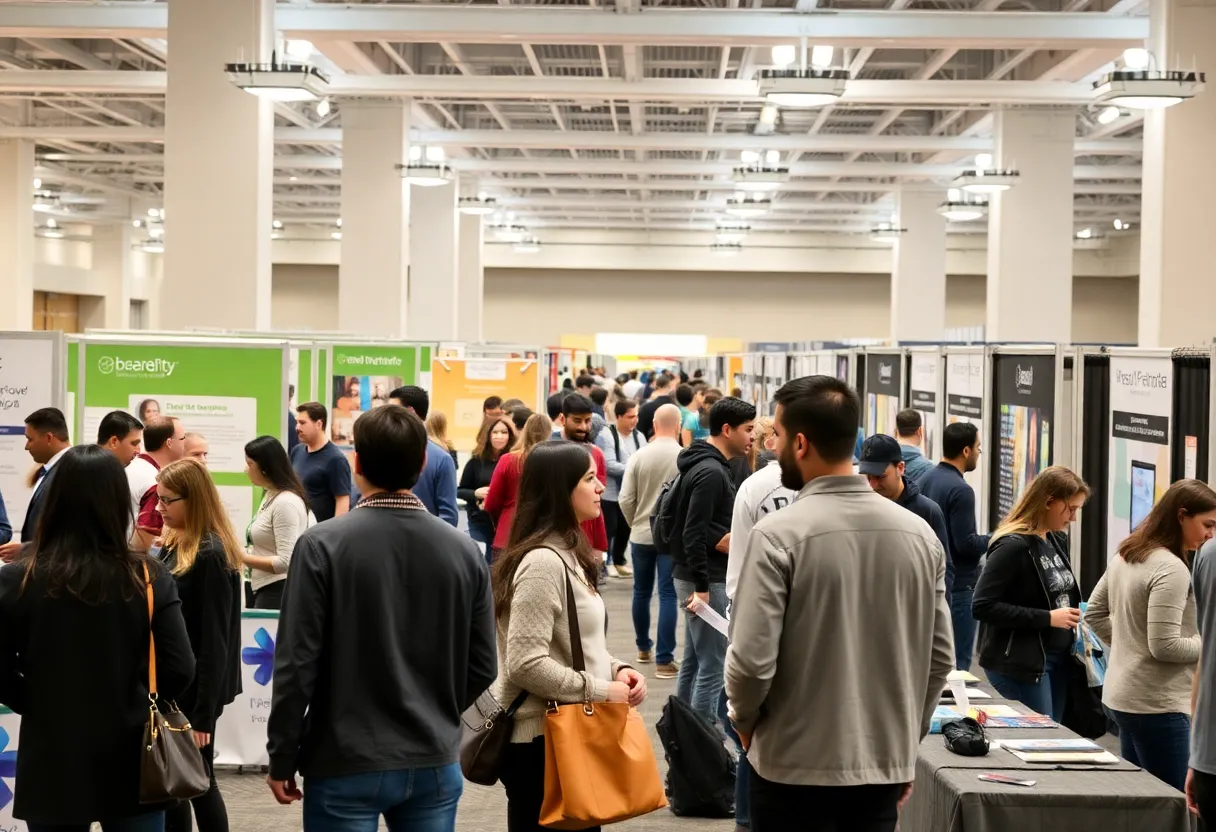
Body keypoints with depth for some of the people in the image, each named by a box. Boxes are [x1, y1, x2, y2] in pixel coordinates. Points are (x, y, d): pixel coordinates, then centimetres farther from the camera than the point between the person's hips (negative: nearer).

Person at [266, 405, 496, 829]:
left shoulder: (323, 545, -11)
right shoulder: (464, 550, -1)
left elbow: (297, 663, -11)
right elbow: (482, 667, 4)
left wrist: (282, 758, 0)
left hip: (347, 764, -3)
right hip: (435, 765, 3)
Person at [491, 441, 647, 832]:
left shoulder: (566, 553, 11)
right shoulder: (543, 561, -20)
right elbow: (526, 664, -25)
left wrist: (614, 669, 2)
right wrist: (602, 691, -18)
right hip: (542, 740, -10)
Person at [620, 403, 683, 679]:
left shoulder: (638, 456, -6)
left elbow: (626, 500, -6)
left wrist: (636, 523, 11)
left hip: (641, 535, 3)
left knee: (641, 592, 17)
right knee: (668, 595, 0)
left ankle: (644, 648, 32)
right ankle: (664, 660, -2)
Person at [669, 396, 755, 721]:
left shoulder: (709, 465, 12)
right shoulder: (711, 471, -18)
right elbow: (693, 534, -23)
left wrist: (719, 537, 5)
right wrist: (702, 588, -22)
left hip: (695, 576, 10)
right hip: (706, 580, -10)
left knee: (693, 661, 16)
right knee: (712, 667, -7)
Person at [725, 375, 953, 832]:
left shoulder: (779, 534, -15)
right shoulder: (919, 533, 0)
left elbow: (751, 660, -17)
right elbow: (940, 657, 5)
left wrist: (744, 721, 3)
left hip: (796, 767, -4)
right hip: (884, 765, 4)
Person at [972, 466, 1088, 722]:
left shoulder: (1058, 541, 9)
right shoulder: (1013, 546, -17)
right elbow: (982, 606, -22)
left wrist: (1074, 615, 2)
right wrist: (1047, 618, -22)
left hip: (1058, 658, 9)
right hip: (1020, 663, -8)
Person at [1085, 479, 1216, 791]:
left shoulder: (1125, 556, 10)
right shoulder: (1172, 569, -18)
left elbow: (1094, 614, 20)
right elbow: (1164, 646, -21)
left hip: (1121, 695, 10)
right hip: (1158, 704, -9)